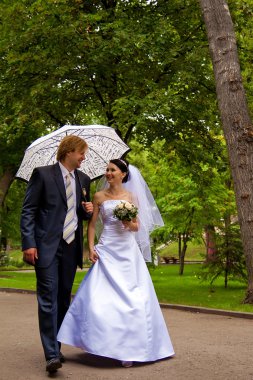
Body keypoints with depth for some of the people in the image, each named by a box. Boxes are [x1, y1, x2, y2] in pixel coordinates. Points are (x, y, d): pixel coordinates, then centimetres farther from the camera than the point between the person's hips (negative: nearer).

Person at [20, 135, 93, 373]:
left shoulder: (83, 179, 12)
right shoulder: (42, 174, -3)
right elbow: (28, 211, -5)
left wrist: (88, 210, -1)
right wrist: (29, 243, -14)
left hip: (71, 247, 6)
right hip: (47, 247, -5)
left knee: (64, 299, 11)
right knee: (48, 299, -9)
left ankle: (56, 348, 23)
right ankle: (52, 355, -7)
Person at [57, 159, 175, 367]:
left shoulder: (132, 197, 8)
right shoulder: (99, 196, 5)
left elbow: (138, 226, 9)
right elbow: (92, 224, 4)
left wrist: (130, 224, -13)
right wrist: (91, 248, -7)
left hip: (128, 251, 1)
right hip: (106, 251, -1)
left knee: (132, 299, -1)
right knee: (102, 298, -9)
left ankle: (128, 347, 11)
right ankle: (107, 344, 5)